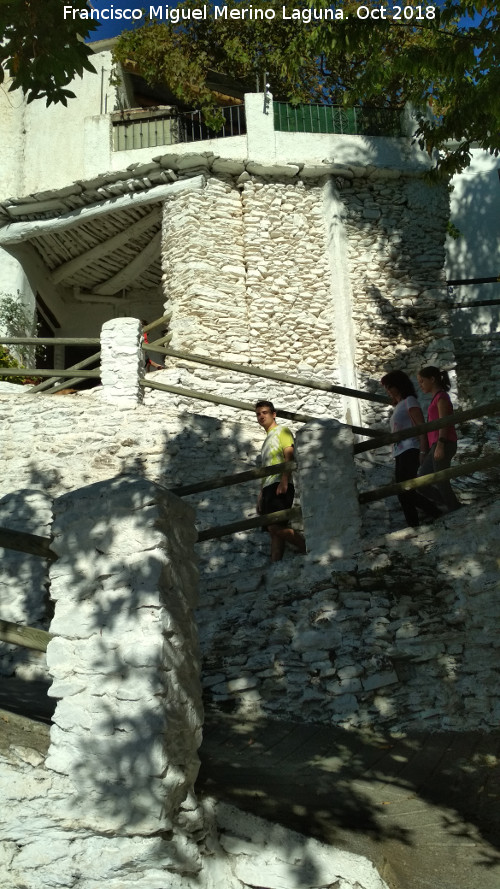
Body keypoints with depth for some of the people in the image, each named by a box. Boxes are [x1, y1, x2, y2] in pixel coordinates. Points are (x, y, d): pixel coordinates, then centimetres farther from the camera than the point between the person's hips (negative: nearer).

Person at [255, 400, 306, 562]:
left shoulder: (282, 431, 5)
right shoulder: (267, 440, 30)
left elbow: (289, 455, -10)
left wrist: (284, 481, -23)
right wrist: (261, 495, 20)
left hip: (280, 486, -9)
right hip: (268, 487, 9)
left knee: (275, 527, -22)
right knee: (274, 530, -2)